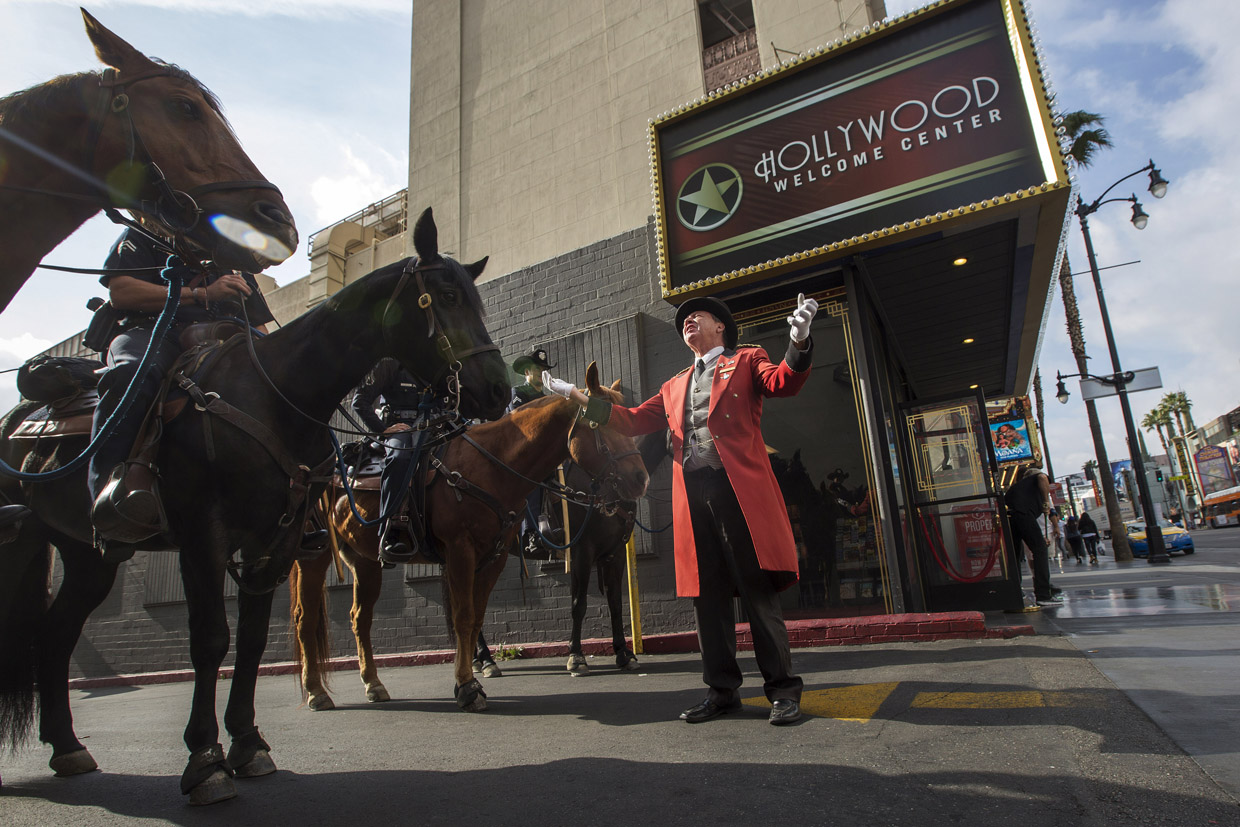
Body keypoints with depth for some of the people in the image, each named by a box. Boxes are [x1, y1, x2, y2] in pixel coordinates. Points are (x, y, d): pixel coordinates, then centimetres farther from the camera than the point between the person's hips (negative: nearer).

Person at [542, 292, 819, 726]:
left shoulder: (746, 359, 16)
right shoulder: (674, 386, 28)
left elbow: (782, 382, -3)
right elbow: (634, 420, 23)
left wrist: (799, 340, -23)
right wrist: (576, 396, 19)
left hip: (739, 486, -5)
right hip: (691, 494, 5)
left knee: (759, 590, -4)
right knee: (706, 594, 6)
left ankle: (783, 690, 7)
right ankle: (722, 691, 16)